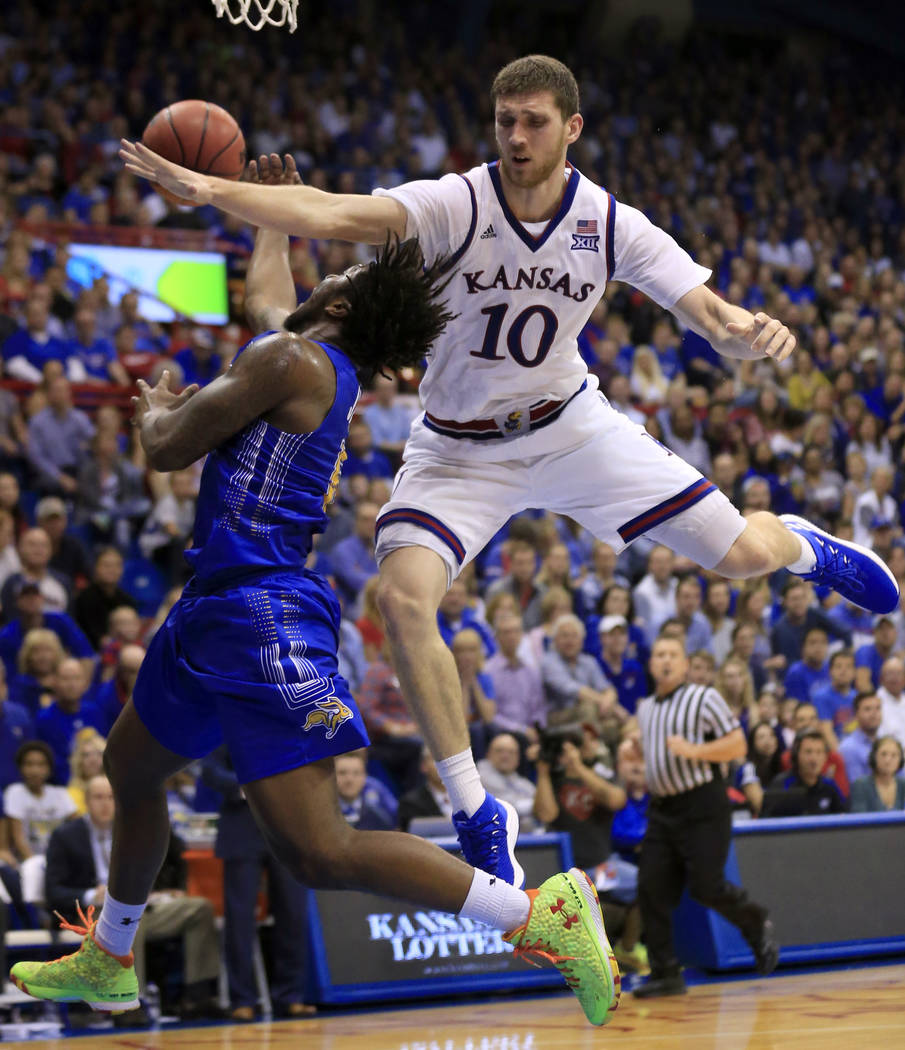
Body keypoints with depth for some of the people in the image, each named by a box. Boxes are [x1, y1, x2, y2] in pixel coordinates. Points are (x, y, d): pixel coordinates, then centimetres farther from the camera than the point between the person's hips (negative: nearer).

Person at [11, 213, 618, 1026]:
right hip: (220, 608, 11)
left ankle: (542, 911, -16)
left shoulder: (289, 361, -14)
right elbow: (266, 293, 38)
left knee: (319, 853, -17)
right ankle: (106, 962, 47)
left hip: (260, 614, -11)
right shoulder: (311, 355, 14)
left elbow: (168, 449, -11)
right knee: (129, 766, 28)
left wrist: (154, 407, 11)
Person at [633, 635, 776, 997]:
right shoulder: (645, 709, 16)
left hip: (701, 807, -6)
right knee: (652, 889, -3)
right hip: (661, 809, 6)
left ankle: (757, 925, 18)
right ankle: (665, 973, 3)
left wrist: (693, 750, -18)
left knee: (705, 886, -11)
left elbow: (738, 745, -8)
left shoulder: (704, 699, -3)